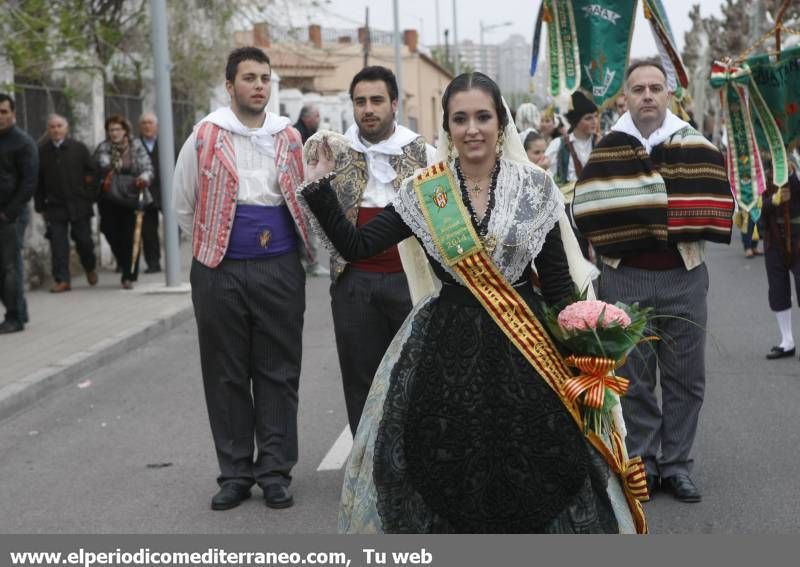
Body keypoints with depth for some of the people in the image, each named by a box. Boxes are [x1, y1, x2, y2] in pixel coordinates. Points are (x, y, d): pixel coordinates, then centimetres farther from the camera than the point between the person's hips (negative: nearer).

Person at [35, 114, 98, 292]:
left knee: (84, 240, 5)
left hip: (79, 205, 0)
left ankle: (90, 268, 32)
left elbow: (91, 173, 4)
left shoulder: (79, 148, 1)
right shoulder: (42, 152, 2)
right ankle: (62, 279, 0)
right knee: (58, 243, -4)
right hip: (55, 206, 0)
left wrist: (90, 198, -1)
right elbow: (38, 182, 6)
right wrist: (40, 206, 3)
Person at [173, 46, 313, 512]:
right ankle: (235, 473, 16)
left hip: (280, 268, 2)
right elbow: (184, 204, 9)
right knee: (227, 374, 5)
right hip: (221, 271, -1)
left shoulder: (289, 138, 6)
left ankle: (276, 472, 13)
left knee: (279, 372, 5)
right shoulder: (206, 137, -1)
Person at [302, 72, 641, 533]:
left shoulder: (536, 187, 0)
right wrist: (319, 187, -10)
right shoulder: (423, 192, 1)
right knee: (448, 469, 3)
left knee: (527, 469, 1)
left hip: (522, 345, 0)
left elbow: (557, 280, 2)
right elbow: (355, 247, -2)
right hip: (448, 348, 1)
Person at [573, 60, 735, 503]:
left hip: (684, 277, 1)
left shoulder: (695, 146, 1)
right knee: (634, 378, 7)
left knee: (685, 377, 7)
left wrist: (658, 220, -15)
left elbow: (716, 204, -5)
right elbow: (586, 210, -9)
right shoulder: (606, 151, 0)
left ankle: (676, 466, 18)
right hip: (625, 278, -1)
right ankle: (640, 463, 17)